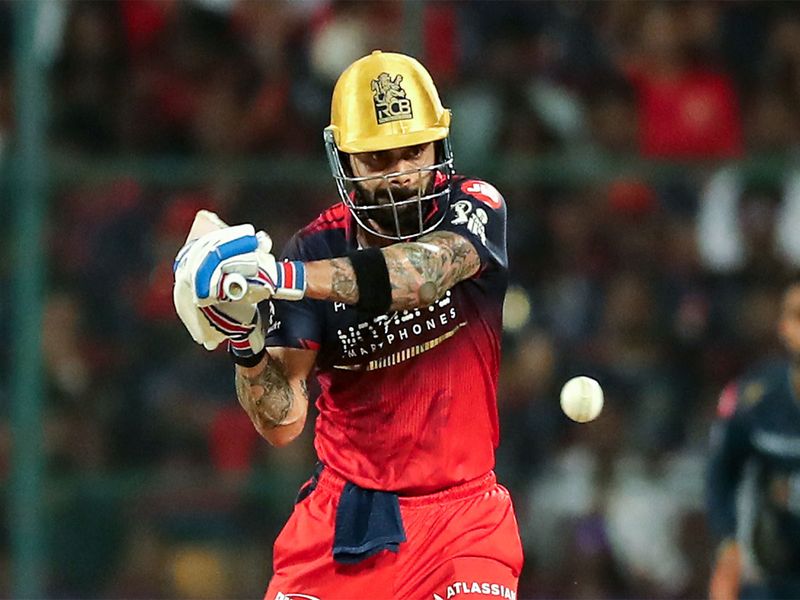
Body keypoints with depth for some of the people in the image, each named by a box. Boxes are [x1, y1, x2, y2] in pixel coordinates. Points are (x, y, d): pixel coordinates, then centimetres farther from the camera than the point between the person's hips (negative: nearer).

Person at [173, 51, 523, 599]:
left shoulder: (476, 209, -5)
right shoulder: (316, 249, -3)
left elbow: (424, 272, -29)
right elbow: (281, 424, -6)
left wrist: (282, 276, -37)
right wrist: (244, 342, -24)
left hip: (461, 514, -2)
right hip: (341, 514, 2)